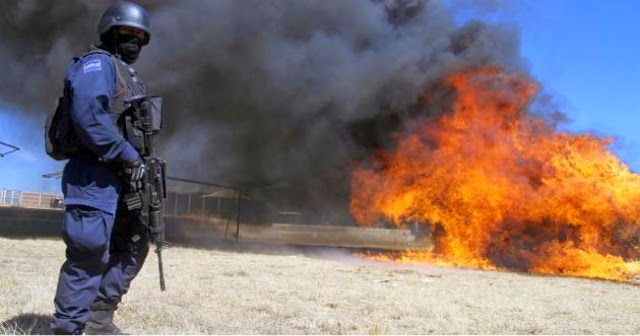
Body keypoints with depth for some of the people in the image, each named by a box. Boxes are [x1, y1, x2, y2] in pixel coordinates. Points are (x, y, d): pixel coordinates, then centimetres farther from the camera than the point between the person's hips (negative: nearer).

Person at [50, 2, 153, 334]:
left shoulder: (128, 75, 25)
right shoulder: (98, 63, -5)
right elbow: (89, 115, -22)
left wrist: (136, 161, 9)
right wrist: (128, 155, -20)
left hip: (119, 179, 10)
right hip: (95, 176, -10)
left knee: (133, 244, 14)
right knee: (90, 253, -11)